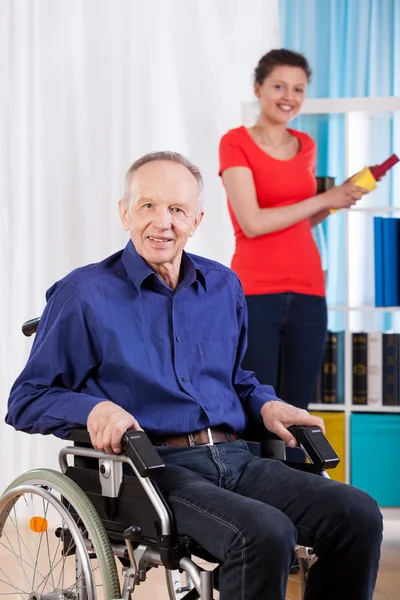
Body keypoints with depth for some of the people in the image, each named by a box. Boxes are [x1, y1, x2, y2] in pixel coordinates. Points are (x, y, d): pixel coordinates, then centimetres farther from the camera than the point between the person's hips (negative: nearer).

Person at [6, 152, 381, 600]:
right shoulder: (84, 294, 2)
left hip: (234, 459, 6)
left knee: (359, 515, -18)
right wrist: (94, 408, -17)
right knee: (265, 533, -34)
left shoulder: (224, 286, 19)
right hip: (153, 468, -6)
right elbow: (25, 401, 3)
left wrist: (265, 405, 11)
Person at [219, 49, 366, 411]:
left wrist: (337, 203, 4)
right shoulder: (236, 143, -5)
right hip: (255, 293, -5)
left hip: (307, 292, 5)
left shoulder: (307, 146, 13)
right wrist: (325, 198, -10)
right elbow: (253, 222, -15)